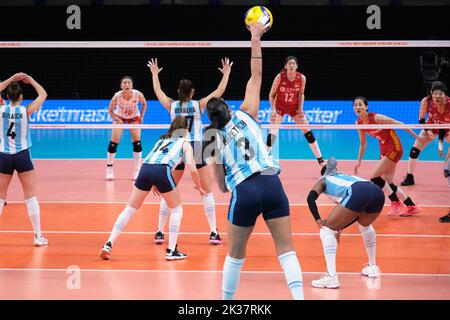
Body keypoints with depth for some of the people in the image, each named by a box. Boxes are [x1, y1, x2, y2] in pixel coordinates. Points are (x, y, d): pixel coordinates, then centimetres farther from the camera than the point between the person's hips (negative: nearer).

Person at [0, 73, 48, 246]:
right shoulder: (26, 110, -8)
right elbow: (43, 94, 5)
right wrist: (30, 80, 14)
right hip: (22, 155, -2)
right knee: (30, 197, 3)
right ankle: (38, 236, 2)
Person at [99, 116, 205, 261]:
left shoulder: (162, 139, 34)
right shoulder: (185, 143, 20)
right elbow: (192, 169, 9)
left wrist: (153, 184, 51)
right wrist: (199, 187, 25)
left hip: (145, 168, 4)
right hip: (162, 170, -4)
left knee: (130, 209, 14)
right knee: (176, 209, 15)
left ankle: (108, 245, 6)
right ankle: (172, 250, 11)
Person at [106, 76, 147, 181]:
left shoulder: (138, 94, -27)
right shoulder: (117, 96, -29)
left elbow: (144, 104, -4)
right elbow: (110, 110, -14)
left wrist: (141, 117, -8)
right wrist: (117, 119, -28)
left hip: (134, 118, 0)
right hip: (119, 117, 0)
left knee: (137, 142, -11)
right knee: (114, 142, -9)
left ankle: (137, 171, -1)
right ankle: (109, 169, 5)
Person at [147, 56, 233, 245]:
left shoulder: (171, 105, 3)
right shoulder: (199, 105, -2)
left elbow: (157, 91, 21)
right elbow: (220, 91, 6)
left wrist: (155, 74, 36)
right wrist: (226, 73, 19)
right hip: (196, 148, -2)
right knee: (207, 191, 5)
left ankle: (160, 232, 8)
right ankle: (213, 233, -2)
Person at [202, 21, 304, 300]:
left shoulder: (214, 142, 14)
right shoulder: (245, 115, 11)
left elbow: (222, 186, 16)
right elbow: (256, 75, 15)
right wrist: (256, 38, 18)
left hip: (244, 193, 0)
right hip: (271, 184, 0)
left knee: (236, 254, 15)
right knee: (286, 249, -2)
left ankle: (227, 302, 23)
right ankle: (299, 297, -14)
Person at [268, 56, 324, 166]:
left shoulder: (301, 78, -16)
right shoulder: (280, 77, -21)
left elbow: (301, 94, 2)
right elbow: (271, 94, -11)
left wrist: (300, 108, -7)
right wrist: (273, 109, -20)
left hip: (294, 107, 2)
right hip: (279, 107, -2)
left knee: (308, 132, -1)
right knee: (273, 134, -14)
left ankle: (320, 159, 9)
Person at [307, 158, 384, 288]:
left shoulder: (323, 180, 28)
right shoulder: (345, 176, 42)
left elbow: (311, 198, 6)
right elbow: (358, 213, 41)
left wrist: (318, 220, 7)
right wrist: (340, 227, 39)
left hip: (358, 194, -6)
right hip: (378, 192, 6)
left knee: (327, 230, 7)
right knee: (365, 225, 38)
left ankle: (331, 277, -4)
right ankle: (372, 267, 44)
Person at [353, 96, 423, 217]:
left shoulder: (376, 118, -22)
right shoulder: (359, 124, 0)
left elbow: (399, 124, -15)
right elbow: (363, 144, 15)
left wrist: (416, 136, -12)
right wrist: (359, 161, 13)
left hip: (394, 148, -8)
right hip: (384, 150, 8)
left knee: (375, 177, -14)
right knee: (387, 183, 5)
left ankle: (395, 202, 1)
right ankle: (412, 207, 16)